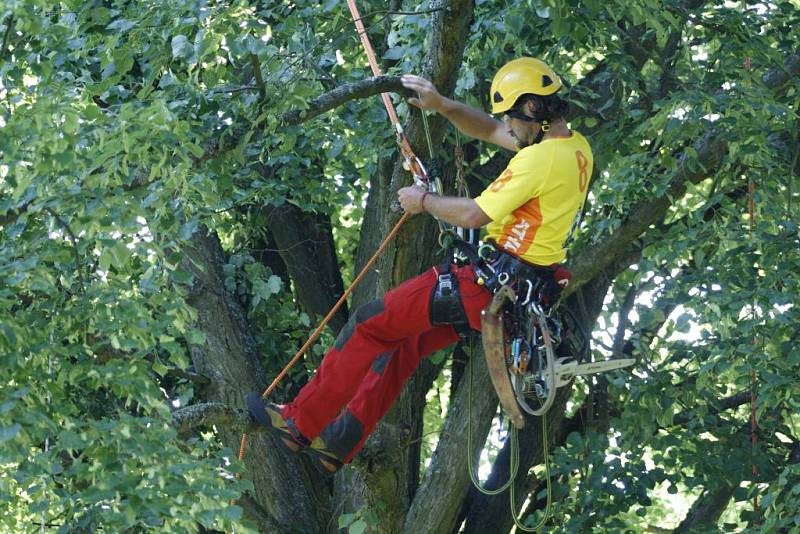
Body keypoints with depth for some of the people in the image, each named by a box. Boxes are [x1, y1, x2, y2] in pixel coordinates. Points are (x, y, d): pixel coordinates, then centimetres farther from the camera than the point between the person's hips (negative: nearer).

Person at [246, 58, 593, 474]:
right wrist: (441, 105, 7)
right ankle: (339, 443, 23)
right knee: (405, 339, 20)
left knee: (371, 323, -1)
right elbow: (487, 131, 20)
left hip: (491, 289, -10)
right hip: (526, 288, 10)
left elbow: (475, 214, -22)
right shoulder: (575, 146, 10)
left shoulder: (542, 158, -21)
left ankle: (299, 423, 7)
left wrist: (423, 202, -6)